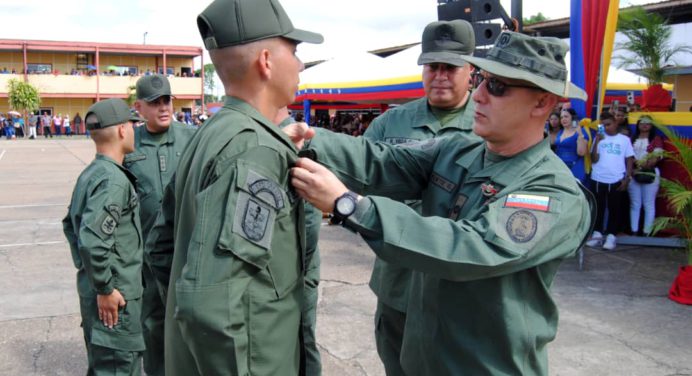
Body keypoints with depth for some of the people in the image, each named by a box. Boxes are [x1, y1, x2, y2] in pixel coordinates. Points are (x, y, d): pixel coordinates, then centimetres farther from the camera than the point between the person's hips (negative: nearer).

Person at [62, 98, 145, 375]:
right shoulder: (113, 180, -21)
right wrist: (105, 288, -19)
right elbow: (94, 239, -29)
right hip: (115, 295, -9)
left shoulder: (90, 174, 9)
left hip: (91, 287, 9)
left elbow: (71, 223, 21)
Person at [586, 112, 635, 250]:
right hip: (598, 179, 1)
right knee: (598, 207, 7)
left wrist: (627, 178, -3)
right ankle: (597, 234, 15)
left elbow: (629, 160, 5)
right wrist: (596, 142, -11)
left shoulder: (624, 139, 5)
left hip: (617, 180, -1)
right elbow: (594, 160, -1)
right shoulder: (599, 138, 6)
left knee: (615, 209, 3)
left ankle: (611, 236, 8)